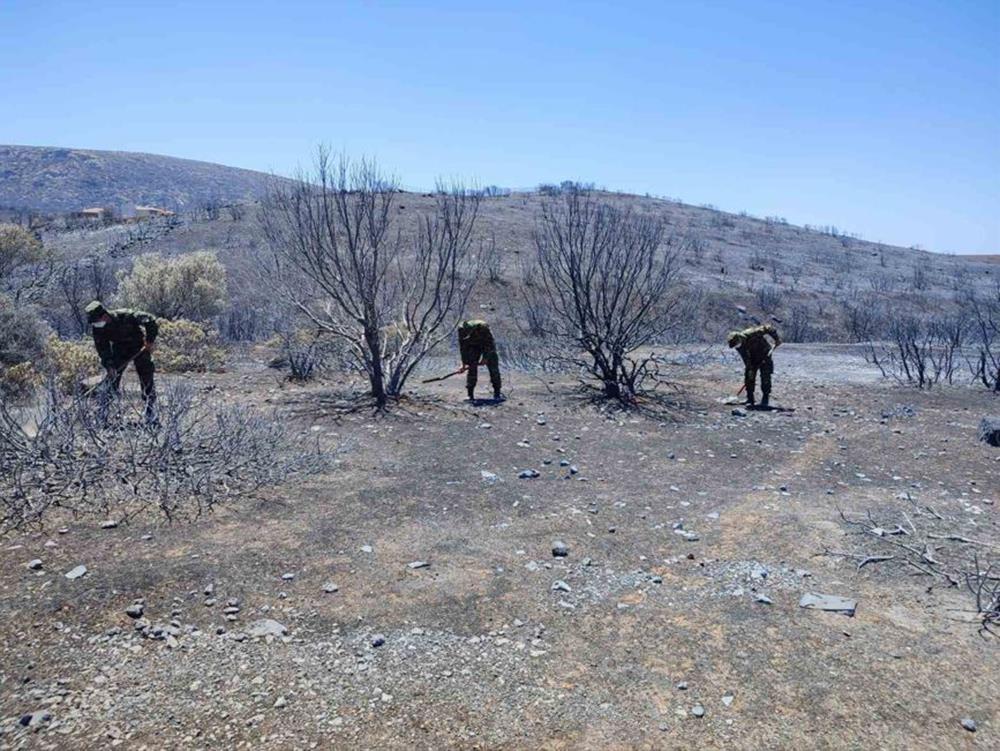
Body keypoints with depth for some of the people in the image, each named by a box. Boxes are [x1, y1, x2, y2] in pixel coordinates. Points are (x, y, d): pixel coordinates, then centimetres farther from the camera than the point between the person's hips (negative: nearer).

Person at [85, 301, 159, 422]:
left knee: (147, 380, -6)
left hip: (140, 347, -4)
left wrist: (150, 340, -28)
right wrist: (109, 365, -20)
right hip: (119, 349, 4)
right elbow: (102, 348, -9)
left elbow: (150, 320, -30)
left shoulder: (125, 316, -32)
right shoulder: (97, 327, -15)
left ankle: (151, 416, 2)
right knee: (112, 378, -3)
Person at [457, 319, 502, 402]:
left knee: (493, 368, -6)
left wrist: (485, 358, -23)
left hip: (487, 346, -2)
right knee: (471, 368, -10)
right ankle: (470, 395, -7)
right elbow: (462, 348, -16)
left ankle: (497, 393, 2)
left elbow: (489, 344, -24)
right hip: (473, 347, 2)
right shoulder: (461, 330, -26)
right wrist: (464, 364, -17)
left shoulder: (483, 327, -36)